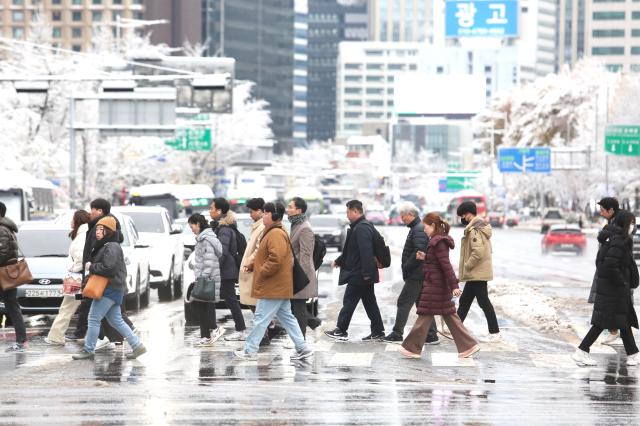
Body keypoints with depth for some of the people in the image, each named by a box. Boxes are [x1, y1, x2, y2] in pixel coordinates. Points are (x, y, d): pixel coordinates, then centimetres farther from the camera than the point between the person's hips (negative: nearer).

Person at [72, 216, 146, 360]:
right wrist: (91, 267, 4)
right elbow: (98, 264, 23)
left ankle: (88, 350, 1)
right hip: (110, 289, 11)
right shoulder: (103, 246, 18)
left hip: (110, 289, -11)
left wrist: (91, 267, -15)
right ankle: (137, 346, 14)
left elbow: (108, 267, -26)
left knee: (94, 318, -6)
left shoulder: (112, 247, -15)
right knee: (116, 320, 13)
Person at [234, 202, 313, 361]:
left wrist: (260, 273, -17)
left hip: (273, 287, -11)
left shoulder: (276, 234, -18)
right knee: (287, 317, 12)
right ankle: (302, 348, 13)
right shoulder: (273, 232, 17)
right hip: (280, 287, 11)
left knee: (261, 319, -3)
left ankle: (250, 351, 2)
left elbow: (275, 259, -27)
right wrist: (252, 265, 12)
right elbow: (266, 257, 25)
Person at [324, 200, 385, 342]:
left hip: (358, 275, -10)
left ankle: (341, 331, 6)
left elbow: (366, 252, -26)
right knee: (370, 302, 11)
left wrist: (366, 273, -27)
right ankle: (378, 332, 13)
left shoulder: (362, 228, -19)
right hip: (364, 275, 10)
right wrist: (339, 260, 30)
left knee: (349, 301, -1)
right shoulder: (363, 226, 15)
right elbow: (351, 250, 26)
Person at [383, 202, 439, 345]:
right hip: (420, 275, 10)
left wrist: (406, 268, -18)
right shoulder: (417, 228, 17)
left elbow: (419, 252, -26)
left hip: (416, 276, -10)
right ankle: (431, 335, 13)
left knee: (403, 303, -5)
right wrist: (407, 268, 13)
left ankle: (397, 334, 0)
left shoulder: (419, 230, -16)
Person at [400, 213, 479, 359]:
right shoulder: (439, 240, 13)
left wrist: (454, 286, -25)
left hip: (434, 285, -10)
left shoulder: (438, 242, -17)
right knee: (449, 315, 11)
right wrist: (424, 258, 6)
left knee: (425, 315, -2)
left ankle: (412, 348, 5)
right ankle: (468, 345, 11)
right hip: (441, 286, 10)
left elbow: (446, 265, -22)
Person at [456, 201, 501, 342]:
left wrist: (466, 266, -16)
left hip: (477, 273, -10)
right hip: (477, 273, 10)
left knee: (484, 302, -4)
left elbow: (478, 252, -28)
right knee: (464, 301, 17)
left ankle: (495, 332, 0)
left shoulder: (473, 230, -19)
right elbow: (486, 249, 18)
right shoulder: (482, 227, 13)